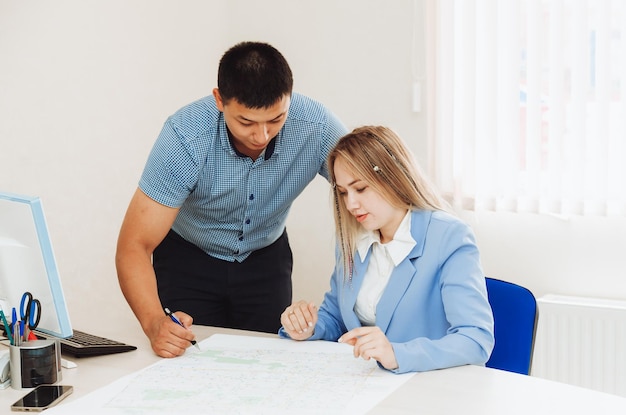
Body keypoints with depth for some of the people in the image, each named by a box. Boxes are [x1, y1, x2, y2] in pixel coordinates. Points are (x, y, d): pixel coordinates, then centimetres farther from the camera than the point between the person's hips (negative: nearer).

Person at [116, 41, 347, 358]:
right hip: (188, 257, -2)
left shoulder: (317, 127, -29)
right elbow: (134, 245, -32)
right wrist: (154, 323, -51)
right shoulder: (185, 138, -33)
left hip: (266, 257, 2)